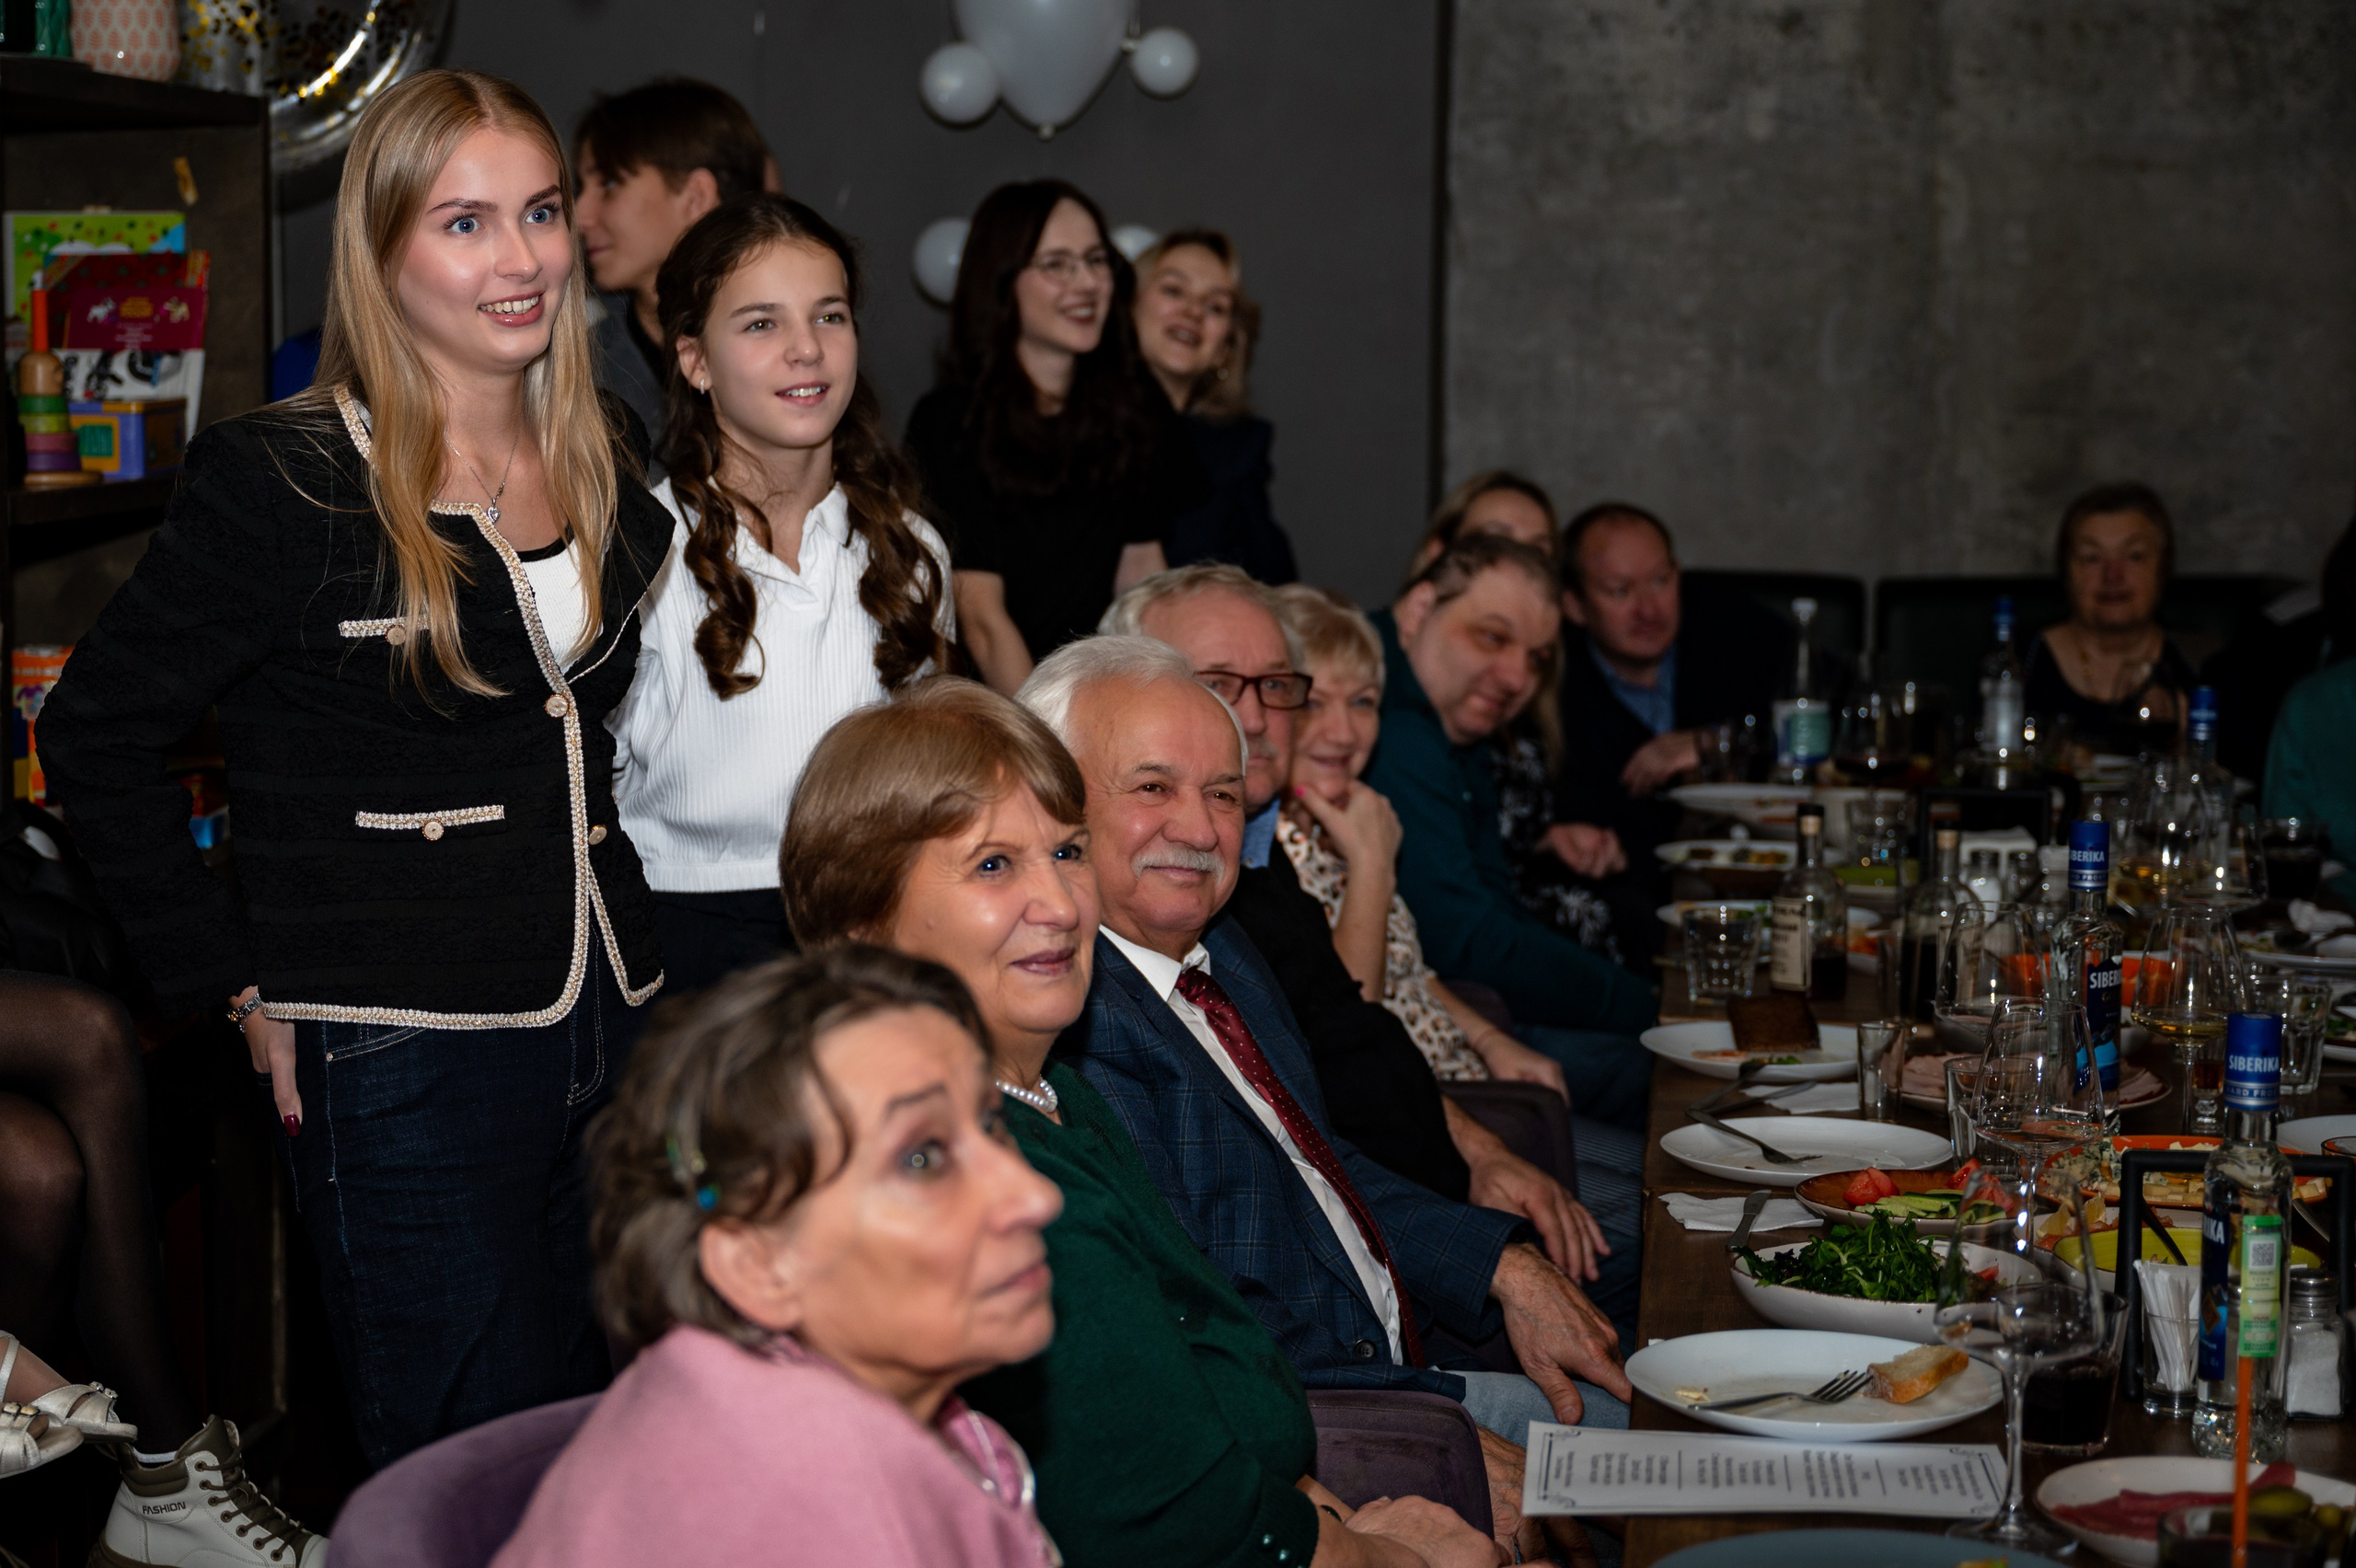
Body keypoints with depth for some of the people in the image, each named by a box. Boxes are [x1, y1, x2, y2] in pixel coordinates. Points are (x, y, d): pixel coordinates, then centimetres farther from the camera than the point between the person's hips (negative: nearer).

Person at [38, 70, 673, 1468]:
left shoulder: (609, 460, 9)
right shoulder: (285, 485, -10)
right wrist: (238, 985, -6)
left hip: (613, 1032, 6)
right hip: (405, 1074, -6)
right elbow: (98, 734, -4)